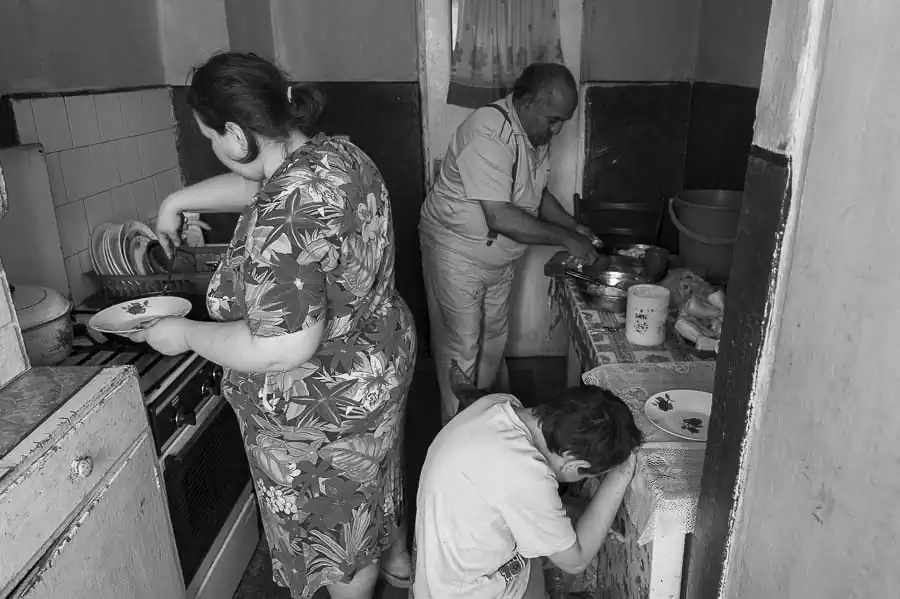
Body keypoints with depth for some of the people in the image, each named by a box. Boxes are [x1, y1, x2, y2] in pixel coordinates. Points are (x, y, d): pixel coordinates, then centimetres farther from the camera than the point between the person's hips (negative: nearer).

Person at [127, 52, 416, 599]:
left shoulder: (282, 220, -34)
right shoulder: (340, 154, -6)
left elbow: (284, 351, -35)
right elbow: (259, 182, 13)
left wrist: (186, 334, -21)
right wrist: (179, 200, 16)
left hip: (324, 411, -9)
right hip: (381, 355, 9)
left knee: (334, 526, 18)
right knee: (375, 474, 33)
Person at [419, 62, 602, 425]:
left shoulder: (537, 134, 1)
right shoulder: (488, 134, -29)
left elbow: (537, 193, 15)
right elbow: (501, 218, -34)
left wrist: (573, 226, 0)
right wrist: (564, 238, -25)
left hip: (499, 256, 9)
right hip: (457, 253, -8)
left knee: (493, 338, 18)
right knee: (461, 345, 2)